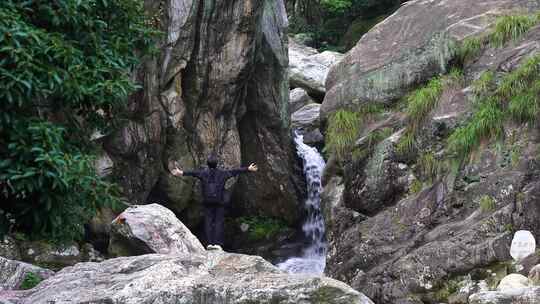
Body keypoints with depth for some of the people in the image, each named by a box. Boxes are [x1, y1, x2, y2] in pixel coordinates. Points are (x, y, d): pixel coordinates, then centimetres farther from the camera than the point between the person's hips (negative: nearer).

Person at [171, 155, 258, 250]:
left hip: (207, 201, 1)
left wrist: (182, 173, -25)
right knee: (219, 221, 0)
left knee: (208, 221, 3)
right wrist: (248, 169, 7)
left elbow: (193, 173, -14)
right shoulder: (222, 173, 3)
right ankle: (217, 243, -8)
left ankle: (209, 243, -4)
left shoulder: (203, 173, 2)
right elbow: (235, 171, 3)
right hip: (219, 200, -1)